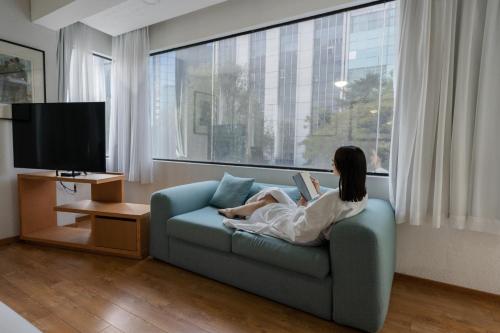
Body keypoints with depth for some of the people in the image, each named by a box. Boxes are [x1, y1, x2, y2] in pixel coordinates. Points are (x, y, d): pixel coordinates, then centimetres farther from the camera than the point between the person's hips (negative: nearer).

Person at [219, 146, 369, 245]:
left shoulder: (334, 196, -37)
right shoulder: (361, 194, -10)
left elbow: (300, 228, -29)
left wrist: (302, 205, -12)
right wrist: (319, 193, 1)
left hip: (303, 235, -7)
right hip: (317, 228, 8)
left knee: (266, 201, 11)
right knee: (273, 193, 15)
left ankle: (233, 211, 40)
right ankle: (235, 211, 36)